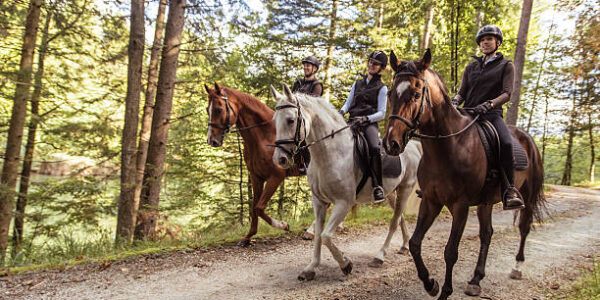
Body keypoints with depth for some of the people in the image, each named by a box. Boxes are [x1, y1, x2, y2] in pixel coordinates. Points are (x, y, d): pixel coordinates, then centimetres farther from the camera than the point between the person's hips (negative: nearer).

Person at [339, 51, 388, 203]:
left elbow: (381, 113, 2)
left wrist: (366, 118, -15)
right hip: (352, 122, 5)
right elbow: (348, 103, 21)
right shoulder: (358, 83, 23)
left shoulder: (382, 88, 9)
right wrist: (342, 112, -2)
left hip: (369, 123, -4)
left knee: (375, 147, -32)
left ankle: (377, 187, -28)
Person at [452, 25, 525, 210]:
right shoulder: (471, 67, 21)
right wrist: (455, 103, -8)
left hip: (492, 114, -4)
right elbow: (462, 92, 16)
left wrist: (488, 104, -22)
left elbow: (507, 93, -3)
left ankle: (509, 191, -22)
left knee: (506, 143, -33)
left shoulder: (506, 65, 10)